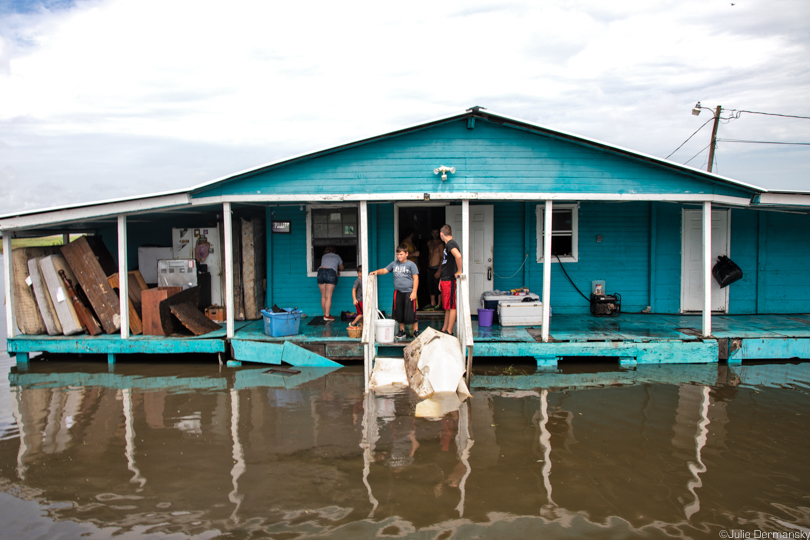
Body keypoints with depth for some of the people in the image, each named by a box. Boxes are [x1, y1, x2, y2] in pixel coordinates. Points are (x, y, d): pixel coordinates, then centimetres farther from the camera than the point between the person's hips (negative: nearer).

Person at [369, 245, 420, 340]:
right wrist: (377, 272, -6)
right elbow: (385, 270, 14)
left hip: (409, 292, -4)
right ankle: (402, 332, 23)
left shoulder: (411, 264, -3)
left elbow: (416, 278, -5)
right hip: (398, 292, 5)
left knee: (410, 313, -4)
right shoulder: (394, 264, 9)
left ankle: (416, 331, 11)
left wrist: (414, 292, -11)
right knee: (399, 313, 10)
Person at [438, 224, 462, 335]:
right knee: (447, 307, 14)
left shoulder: (450, 244, -13)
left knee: (451, 306, -4)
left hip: (450, 281, -10)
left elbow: (458, 256, -34)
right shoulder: (448, 244, 19)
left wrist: (459, 271, -24)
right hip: (446, 280, 10)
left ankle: (449, 331, 0)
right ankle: (444, 330, 22)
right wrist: (441, 280, 24)